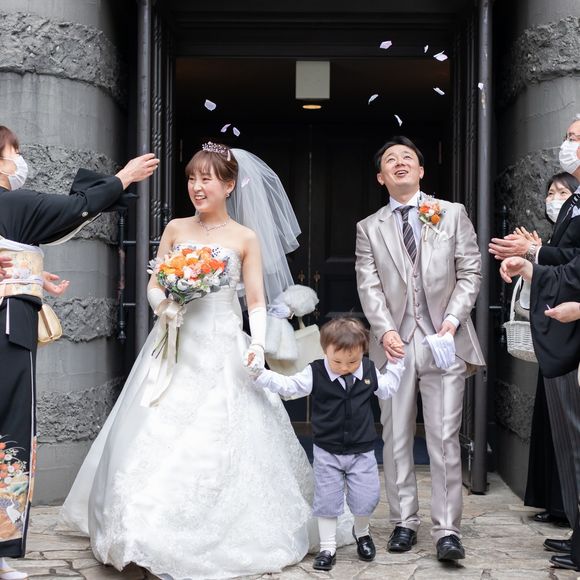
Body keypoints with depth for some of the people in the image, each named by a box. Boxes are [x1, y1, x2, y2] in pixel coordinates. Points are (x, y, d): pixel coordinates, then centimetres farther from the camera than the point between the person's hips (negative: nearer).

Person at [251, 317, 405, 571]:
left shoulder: (369, 371, -4)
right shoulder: (315, 373, -13)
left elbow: (387, 389, 12)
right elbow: (288, 386, -11)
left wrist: (395, 362, 5)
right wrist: (259, 372, -20)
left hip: (362, 451, 2)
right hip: (327, 452, -1)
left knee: (366, 498, 5)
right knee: (327, 501, 5)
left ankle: (361, 532, 36)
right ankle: (327, 548, 19)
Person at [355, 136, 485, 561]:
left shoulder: (453, 215, 10)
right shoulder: (369, 228, 12)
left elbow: (470, 272, 5)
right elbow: (369, 286, 3)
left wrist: (453, 320, -9)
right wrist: (385, 331, -12)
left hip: (444, 341, -1)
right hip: (395, 343, 2)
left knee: (445, 439, -4)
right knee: (396, 438, 5)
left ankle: (447, 530, 0)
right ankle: (405, 522, 15)